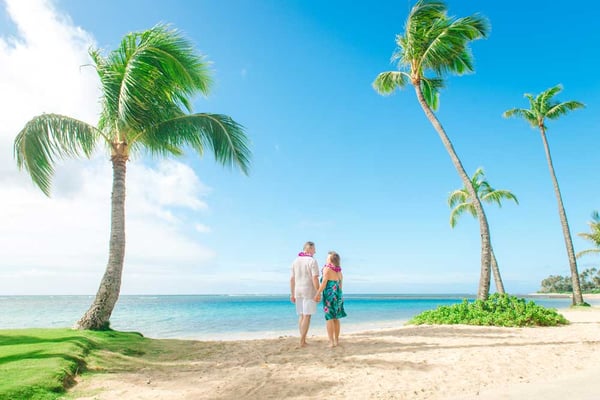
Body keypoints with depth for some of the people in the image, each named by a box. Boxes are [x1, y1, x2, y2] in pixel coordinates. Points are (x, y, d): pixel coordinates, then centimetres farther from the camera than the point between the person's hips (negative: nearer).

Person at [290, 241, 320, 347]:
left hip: (298, 292, 6)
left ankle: (303, 340, 13)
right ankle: (302, 341, -4)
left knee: (301, 316, 12)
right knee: (307, 316, -3)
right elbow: (315, 279, -18)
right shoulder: (312, 261, -10)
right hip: (309, 292, -6)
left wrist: (292, 294, 12)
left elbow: (292, 279, 8)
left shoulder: (295, 261, 9)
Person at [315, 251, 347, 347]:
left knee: (329, 318, -4)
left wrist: (318, 294, -13)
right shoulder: (339, 270, 12)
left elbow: (324, 282, -15)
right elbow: (340, 284, 15)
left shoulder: (327, 268, -8)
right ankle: (337, 340, 19)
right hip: (338, 295, 7)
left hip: (329, 294, -7)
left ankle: (331, 342, -6)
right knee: (336, 318, 13)